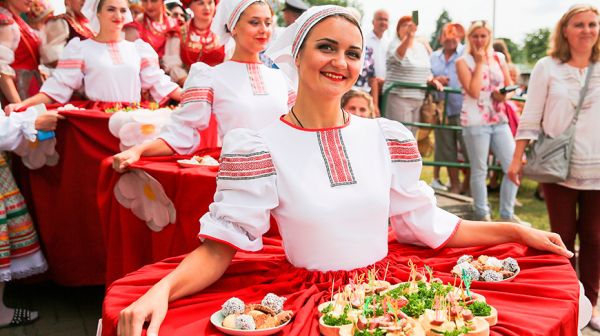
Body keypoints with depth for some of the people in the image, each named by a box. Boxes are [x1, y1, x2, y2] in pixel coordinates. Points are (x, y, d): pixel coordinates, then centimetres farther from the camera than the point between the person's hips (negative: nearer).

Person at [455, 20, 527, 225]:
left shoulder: (498, 59, 11)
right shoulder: (463, 62, -3)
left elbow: (511, 85, 16)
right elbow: (474, 92, -15)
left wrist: (505, 95, -7)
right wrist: (480, 63, -10)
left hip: (499, 120, 5)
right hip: (475, 122, -5)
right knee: (479, 171, 1)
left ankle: (507, 213, 17)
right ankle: (483, 215, 16)